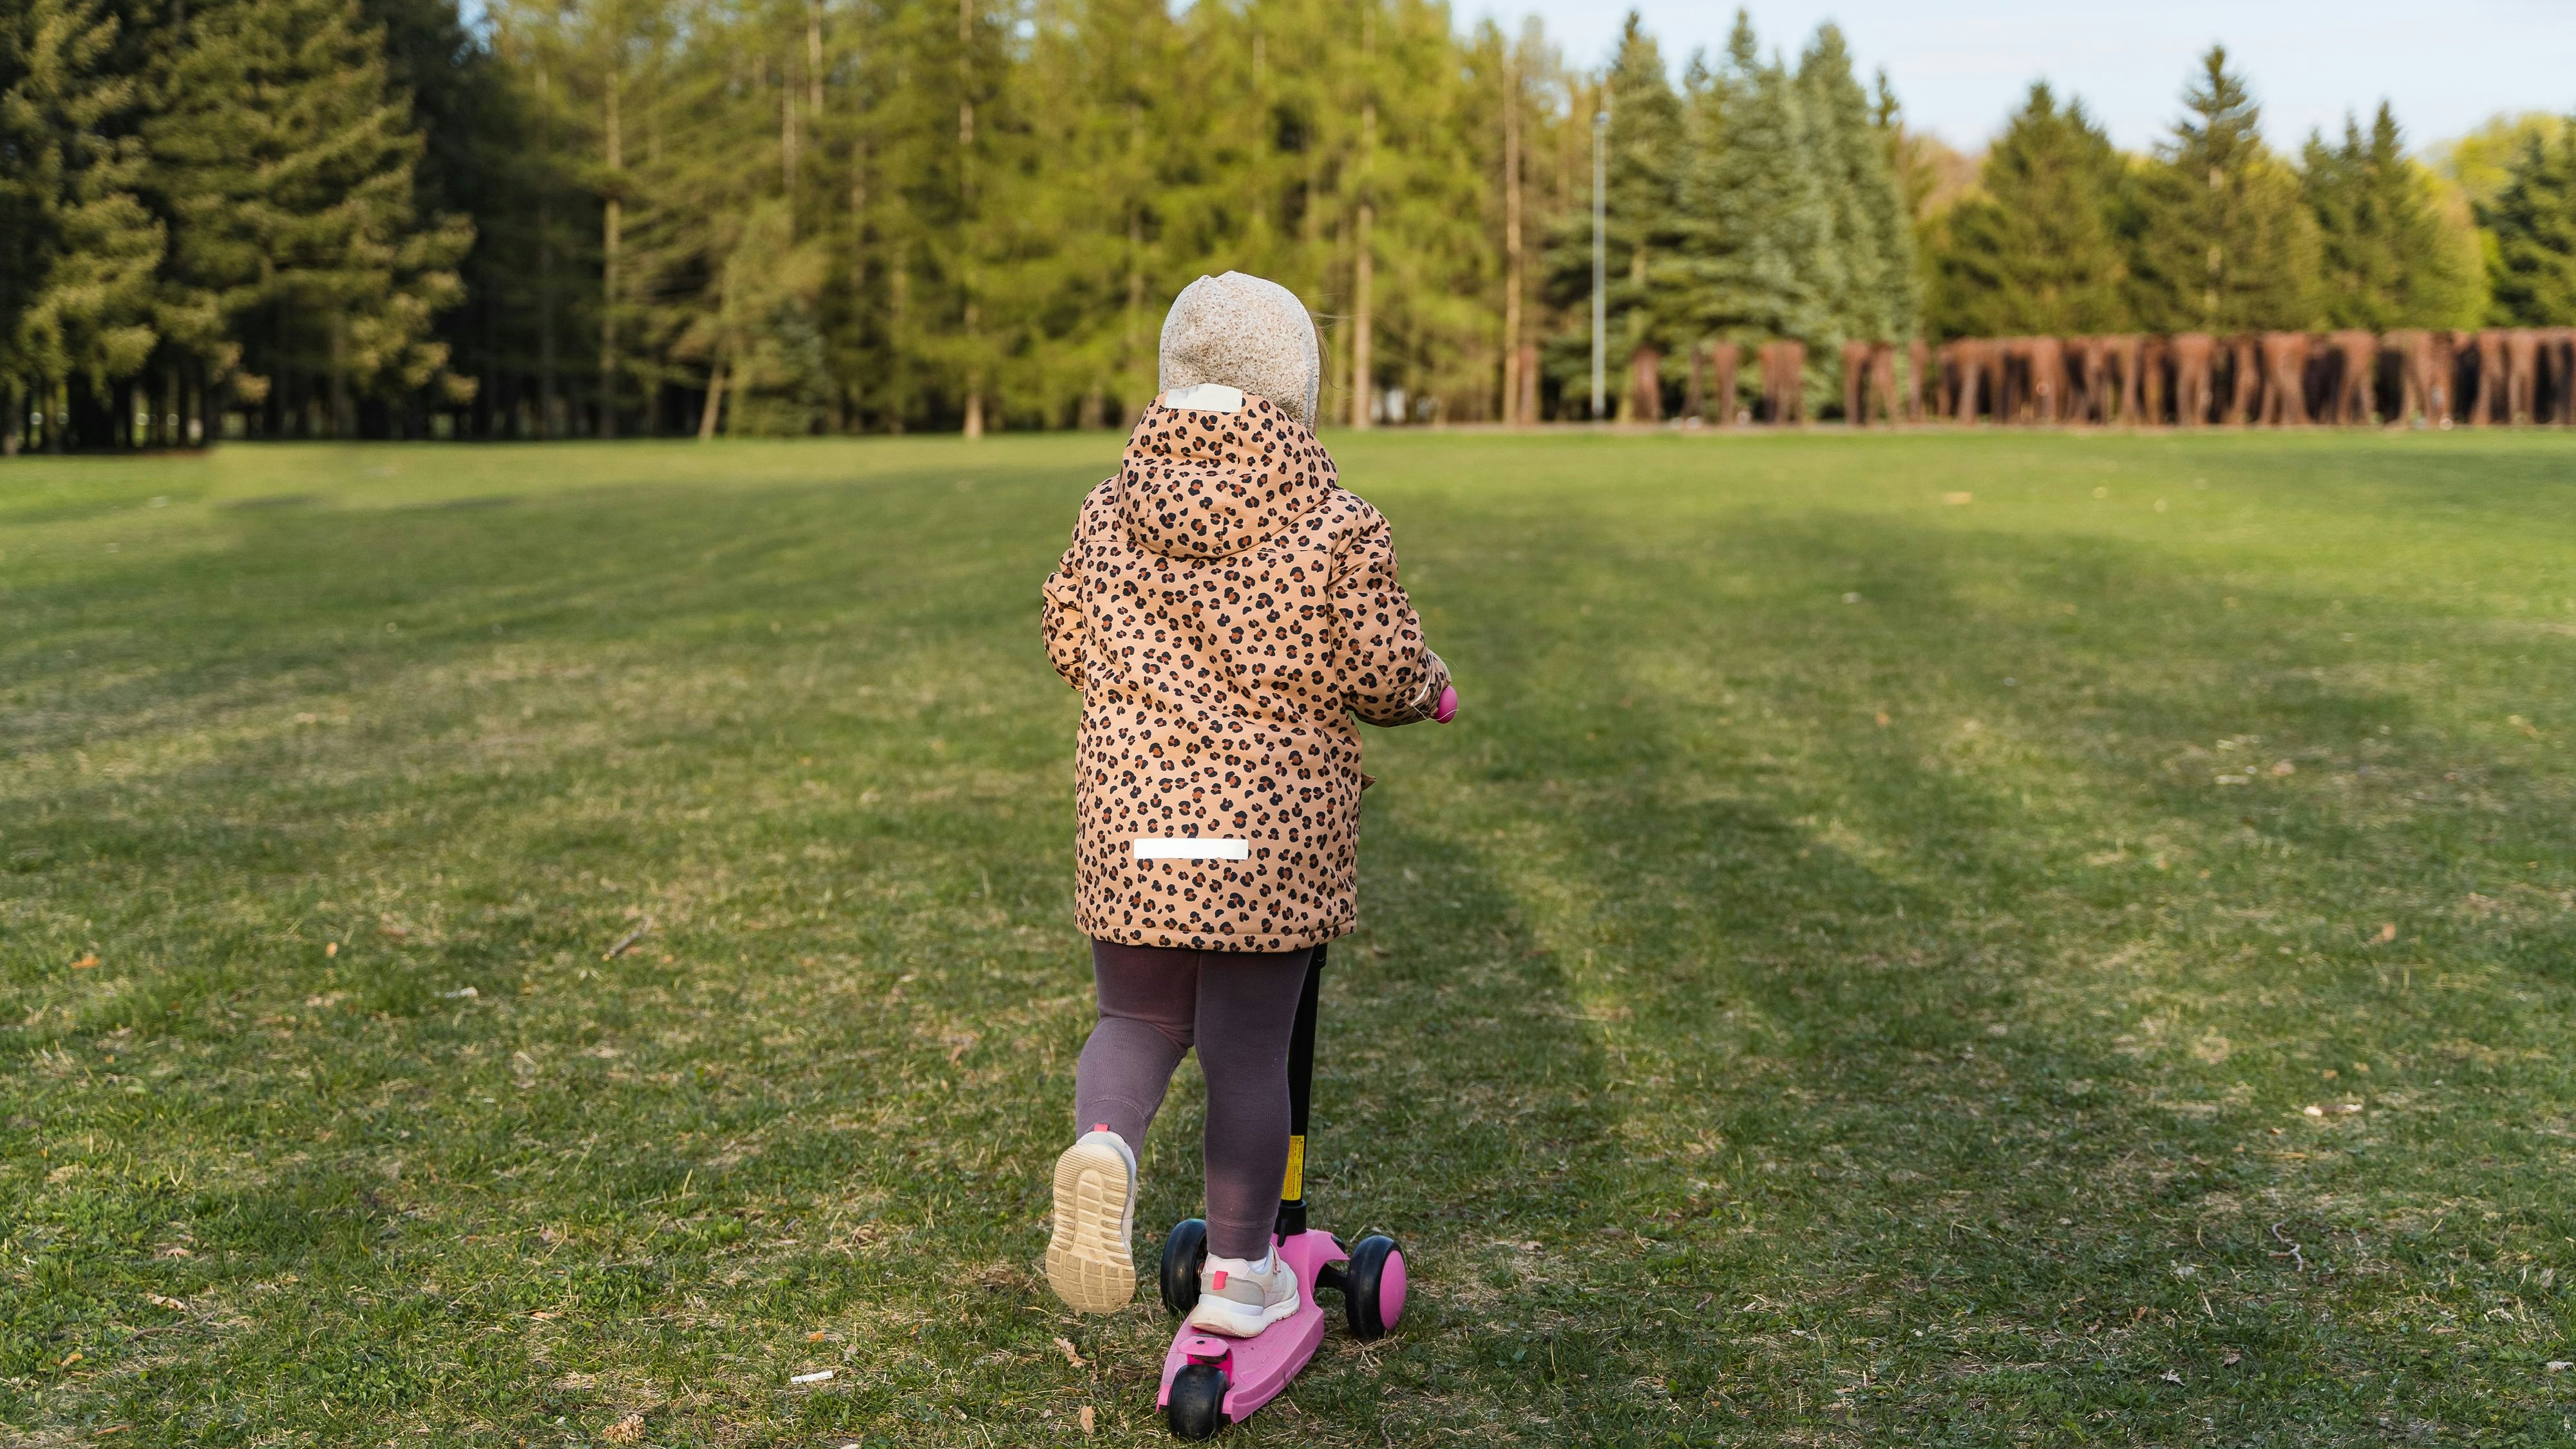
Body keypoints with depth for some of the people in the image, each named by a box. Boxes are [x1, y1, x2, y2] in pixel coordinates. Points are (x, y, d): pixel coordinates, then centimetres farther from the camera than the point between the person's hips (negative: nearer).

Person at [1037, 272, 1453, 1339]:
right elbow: (1384, 673, -7)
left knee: (1139, 1025, 18)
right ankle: (1238, 1277, 21)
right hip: (1276, 815, -2)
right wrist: (1427, 691, 16)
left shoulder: (1113, 509, 3)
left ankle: (1103, 1144, -14)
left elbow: (1068, 639, 12)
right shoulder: (1335, 525, -8)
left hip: (1133, 813, 3)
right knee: (1248, 1053, 9)